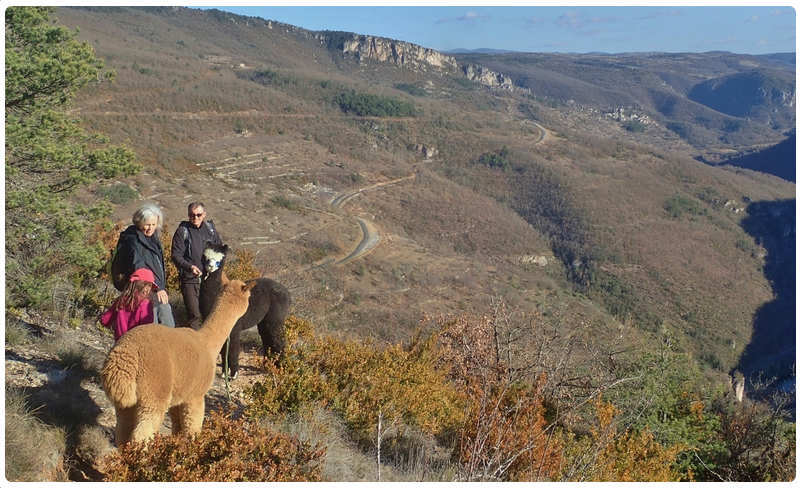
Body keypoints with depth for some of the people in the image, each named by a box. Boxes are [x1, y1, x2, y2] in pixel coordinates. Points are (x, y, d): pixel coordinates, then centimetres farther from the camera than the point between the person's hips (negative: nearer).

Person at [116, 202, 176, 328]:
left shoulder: (153, 237, 11)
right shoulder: (133, 241, -16)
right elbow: (138, 268, -28)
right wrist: (157, 288, -34)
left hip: (160, 293, 9)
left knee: (169, 327, 13)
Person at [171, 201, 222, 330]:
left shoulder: (210, 228, 7)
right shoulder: (182, 231, -5)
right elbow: (176, 256, -11)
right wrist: (190, 266, -28)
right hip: (190, 279, -4)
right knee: (193, 315, -4)